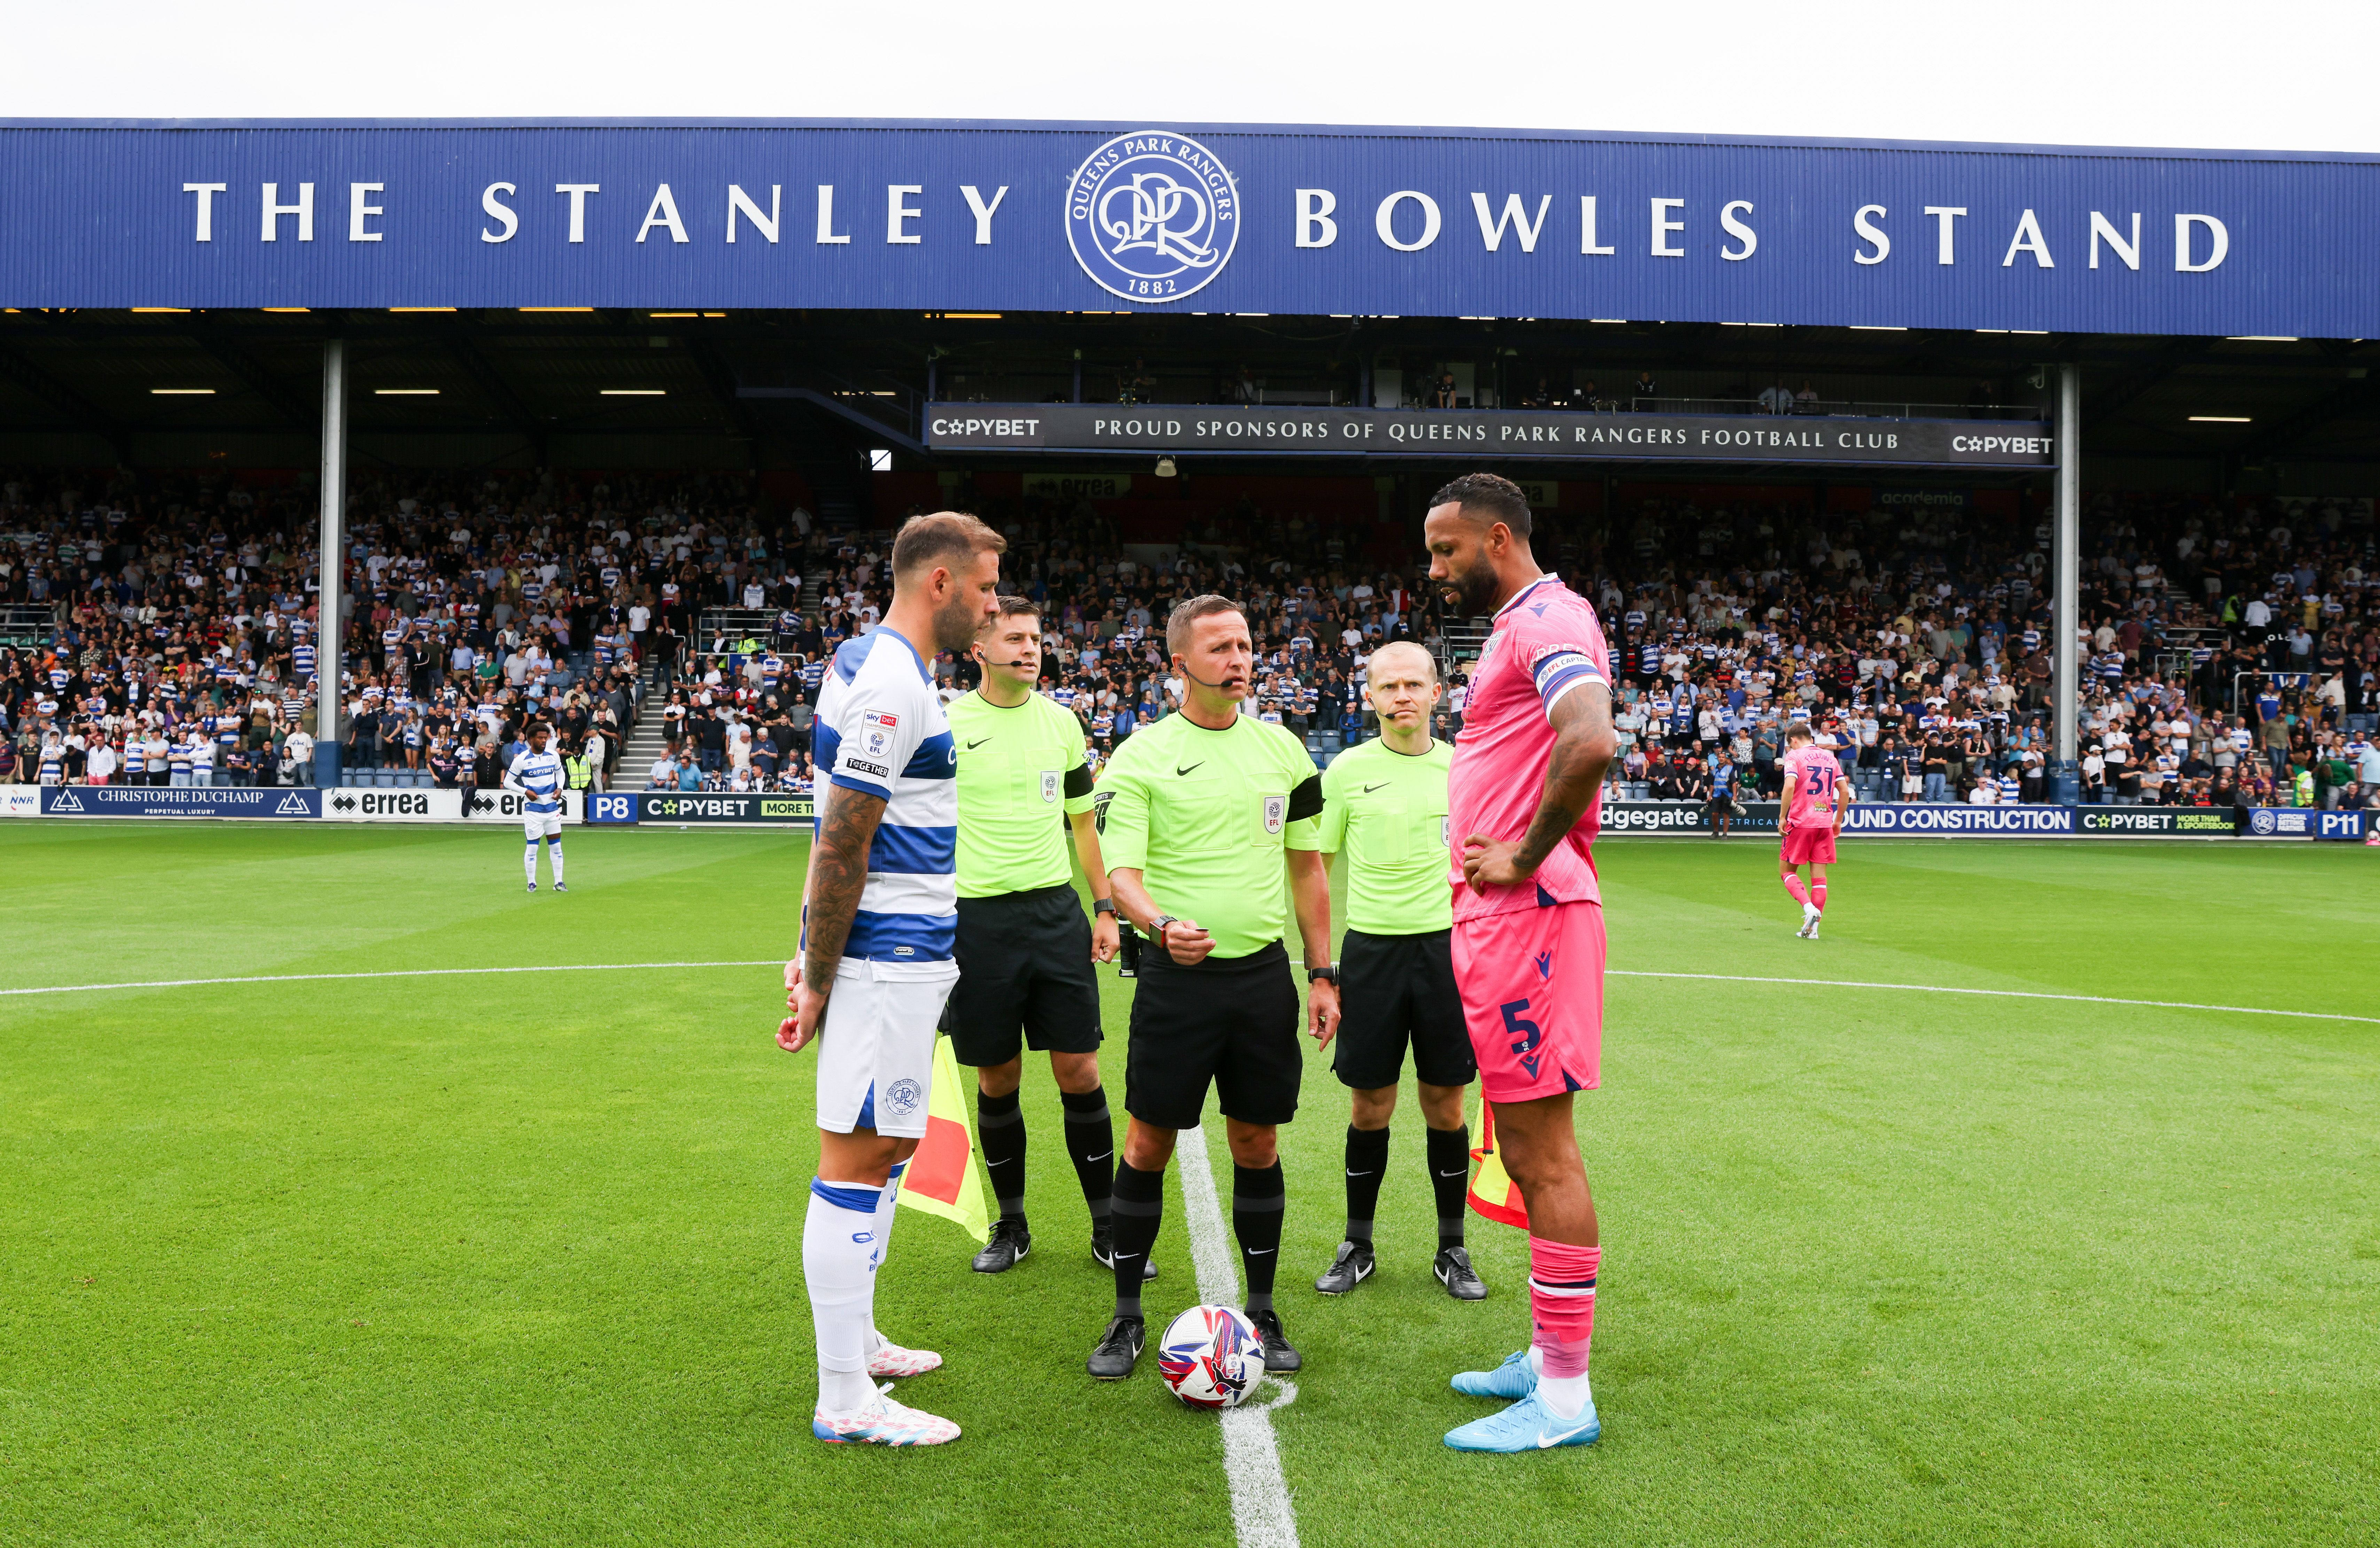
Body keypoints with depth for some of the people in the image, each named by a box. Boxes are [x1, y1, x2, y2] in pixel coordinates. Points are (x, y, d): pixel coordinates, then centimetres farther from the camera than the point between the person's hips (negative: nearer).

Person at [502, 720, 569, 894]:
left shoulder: (554, 756, 1)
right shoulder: (521, 760, -10)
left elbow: (560, 773, 19)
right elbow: (508, 782, -4)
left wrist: (560, 788, 0)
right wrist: (526, 791, -16)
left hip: (552, 808, 4)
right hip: (533, 810, -4)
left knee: (556, 846, 7)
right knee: (532, 847, 0)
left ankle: (558, 882, 14)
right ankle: (532, 883, 13)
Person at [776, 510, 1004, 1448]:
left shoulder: (879, 665, 15)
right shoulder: (892, 685, -18)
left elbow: (844, 840, 17)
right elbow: (840, 848, -20)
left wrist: (818, 963, 17)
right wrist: (818, 977, -15)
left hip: (904, 953, 11)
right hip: (889, 957, -11)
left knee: (890, 1144, 19)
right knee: (859, 1157, -4)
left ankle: (857, 1342, 33)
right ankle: (845, 1400, 3)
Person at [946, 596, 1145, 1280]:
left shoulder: (1061, 722, 8)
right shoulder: (947, 726, -3)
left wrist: (1106, 908, 10)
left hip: (1056, 911, 3)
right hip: (978, 919, -2)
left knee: (1079, 1071, 0)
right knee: (997, 1079, 5)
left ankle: (1106, 1229, 11)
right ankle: (1010, 1226, 22)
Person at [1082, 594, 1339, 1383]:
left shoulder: (1282, 748, 8)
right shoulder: (1140, 756, -3)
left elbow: (1308, 866, 13)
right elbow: (1121, 871, -11)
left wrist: (1323, 975, 9)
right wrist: (1162, 922, -32)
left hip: (1264, 971, 3)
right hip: (1177, 972, -3)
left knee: (1257, 1143, 9)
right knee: (1148, 1144, 2)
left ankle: (1262, 1312, 22)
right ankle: (1127, 1316, 16)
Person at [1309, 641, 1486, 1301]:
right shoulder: (1347, 770, 0)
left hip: (1448, 945, 1)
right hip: (1370, 948, 0)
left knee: (1445, 1108, 6)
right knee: (1370, 1108, 6)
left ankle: (1452, 1249, 21)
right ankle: (1357, 1246, 22)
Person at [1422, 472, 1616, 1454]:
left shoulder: (1549, 617, -12)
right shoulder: (1516, 628, 20)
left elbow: (1590, 745, -30)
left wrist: (1526, 857, -20)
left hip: (1527, 914, -11)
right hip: (1502, 918, 11)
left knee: (1542, 1149, -6)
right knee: (1525, 1148, 16)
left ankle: (1564, 1400, 1)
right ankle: (1547, 1357, 27)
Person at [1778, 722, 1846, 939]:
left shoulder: (1795, 755, -4)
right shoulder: (1829, 757, 13)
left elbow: (1790, 785, -19)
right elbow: (1844, 791, 12)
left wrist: (1783, 818, -13)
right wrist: (1838, 821, 19)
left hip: (1800, 822, -5)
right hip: (1825, 822, 5)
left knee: (1787, 869, 9)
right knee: (1819, 876, 6)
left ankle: (1809, 907, -12)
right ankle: (1813, 928, 4)